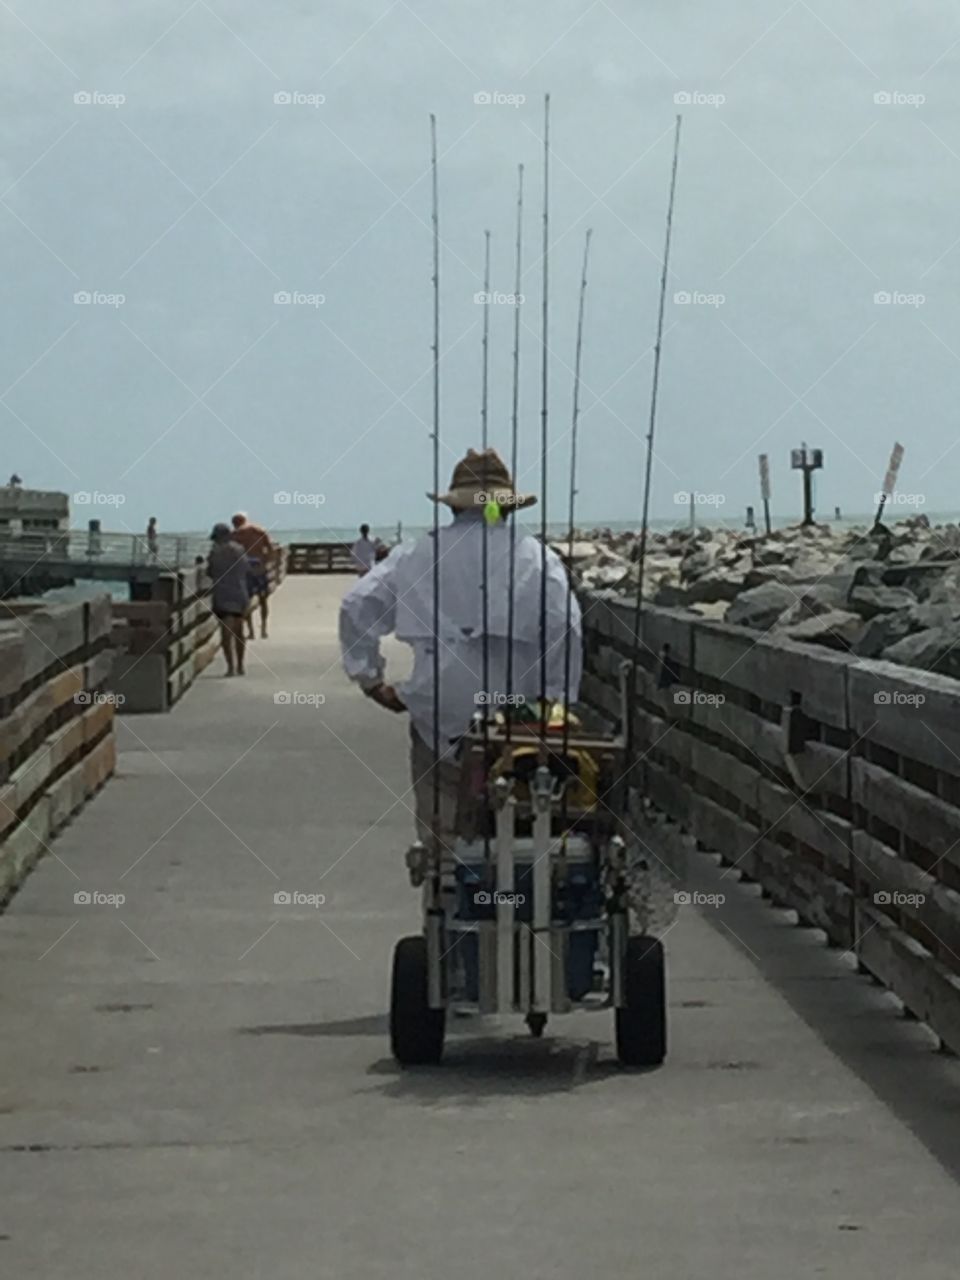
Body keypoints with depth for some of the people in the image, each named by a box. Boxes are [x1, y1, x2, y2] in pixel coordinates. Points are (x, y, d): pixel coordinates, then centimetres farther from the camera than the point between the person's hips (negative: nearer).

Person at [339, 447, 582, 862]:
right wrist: (556, 703, -6)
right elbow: (564, 629, -11)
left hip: (438, 720, 1)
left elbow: (357, 607, -1)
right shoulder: (536, 558, -2)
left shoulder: (416, 556, 4)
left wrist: (371, 680, 5)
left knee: (440, 836, 9)